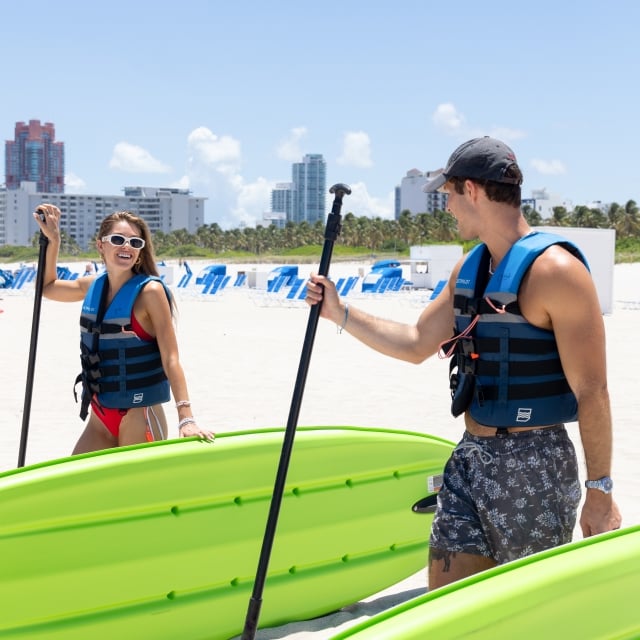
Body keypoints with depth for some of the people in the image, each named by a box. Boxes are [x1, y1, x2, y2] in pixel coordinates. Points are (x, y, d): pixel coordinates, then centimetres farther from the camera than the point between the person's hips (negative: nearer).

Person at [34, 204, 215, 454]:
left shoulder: (149, 291, -13)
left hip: (139, 417, -7)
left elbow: (170, 359, -17)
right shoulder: (93, 286, 5)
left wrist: (186, 419, -26)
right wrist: (52, 240, 13)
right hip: (99, 418, 7)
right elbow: (47, 287, 25)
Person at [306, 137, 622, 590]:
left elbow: (591, 391, -16)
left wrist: (600, 490, -15)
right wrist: (340, 313, 17)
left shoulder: (554, 270, -16)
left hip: (533, 467, -8)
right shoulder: (468, 269, 11)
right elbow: (417, 344, 20)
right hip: (470, 458, 8)